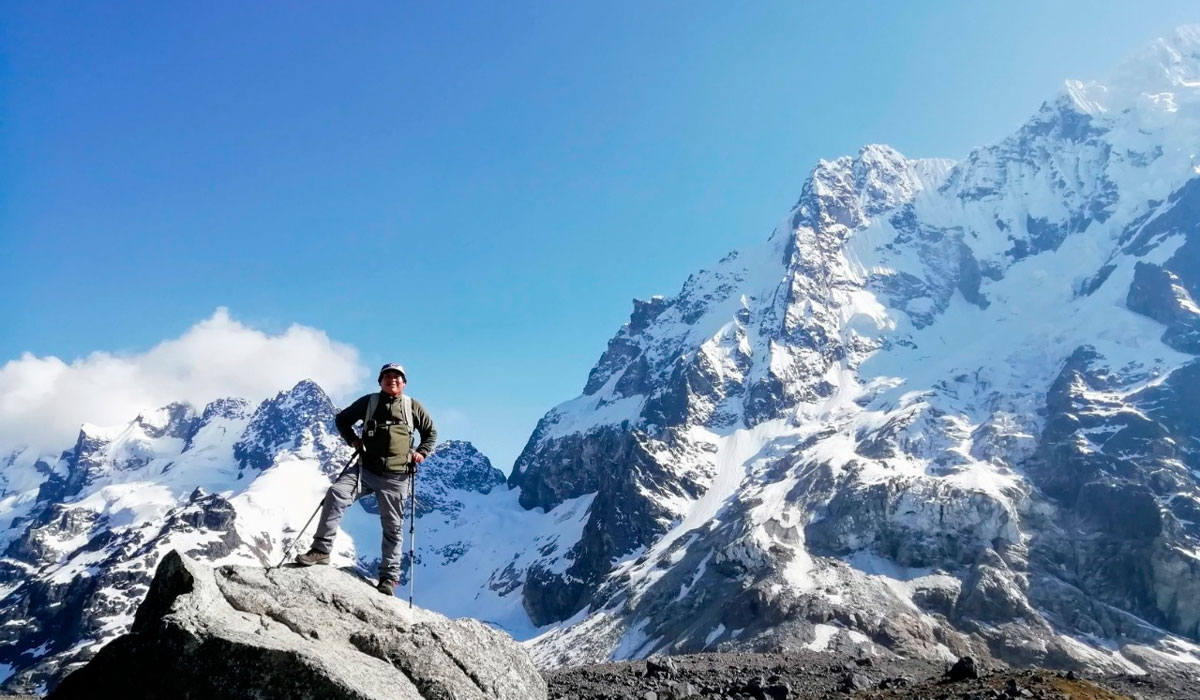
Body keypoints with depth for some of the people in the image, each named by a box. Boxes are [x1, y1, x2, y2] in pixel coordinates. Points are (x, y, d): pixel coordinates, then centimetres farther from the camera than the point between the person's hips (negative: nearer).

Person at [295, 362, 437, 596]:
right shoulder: (369, 402, 6)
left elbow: (431, 432, 15)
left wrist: (422, 452, 0)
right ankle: (321, 549, -15)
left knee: (393, 527, 3)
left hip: (396, 477, -1)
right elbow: (342, 419, 18)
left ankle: (389, 577, 14)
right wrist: (352, 440, 2)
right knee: (336, 494, -22)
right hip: (366, 469, 1)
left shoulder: (413, 406, 4)